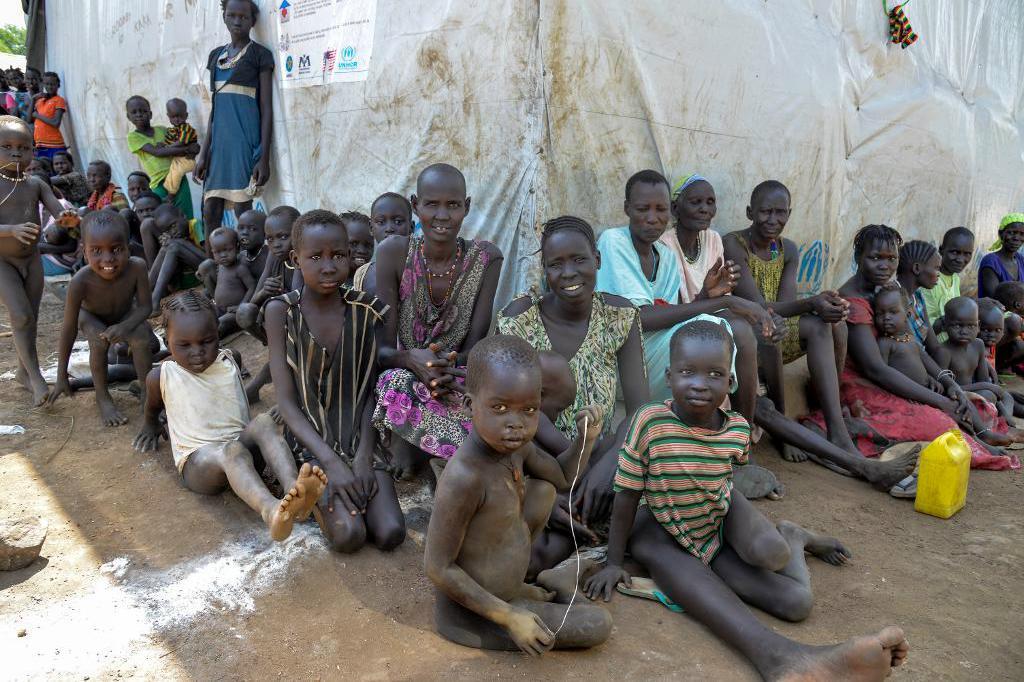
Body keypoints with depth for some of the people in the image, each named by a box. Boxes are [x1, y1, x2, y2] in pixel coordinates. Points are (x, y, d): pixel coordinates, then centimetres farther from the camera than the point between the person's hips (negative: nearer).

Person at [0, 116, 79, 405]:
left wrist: (70, 218, -35)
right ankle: (36, 378, -8)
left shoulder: (36, 184, -3)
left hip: (32, 258, 5)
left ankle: (24, 371, 28)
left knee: (31, 318, 12)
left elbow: (59, 213, -12)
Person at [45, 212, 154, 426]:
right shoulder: (80, 282, -37)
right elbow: (68, 330, -27)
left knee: (142, 337, -26)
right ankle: (102, 396, -9)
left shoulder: (137, 267, -35)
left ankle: (147, 392, -7)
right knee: (100, 339, -30)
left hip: (125, 314, 1)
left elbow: (145, 306, -22)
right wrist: (62, 377, -20)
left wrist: (126, 326, -44)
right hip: (91, 316, -1)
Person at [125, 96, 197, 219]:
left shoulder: (161, 129, 13)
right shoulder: (133, 136, 4)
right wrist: (187, 149, -13)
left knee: (187, 218, -3)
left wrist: (167, 148, -8)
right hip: (159, 183, -2)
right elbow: (157, 152, -11)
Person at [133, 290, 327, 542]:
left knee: (264, 422, -30)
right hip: (197, 463, -3)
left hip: (241, 447, 4)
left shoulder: (230, 361, 8)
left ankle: (293, 488, -55)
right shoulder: (162, 377, 3)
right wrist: (151, 425, 42)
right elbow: (153, 407, 26)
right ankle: (271, 511, -70)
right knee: (232, 450, -38)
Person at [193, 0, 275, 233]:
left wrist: (264, 157, -12)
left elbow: (266, 108, -5)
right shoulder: (216, 55, 17)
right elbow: (214, 106, 17)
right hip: (219, 139, 6)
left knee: (243, 212, -8)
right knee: (210, 212, 4)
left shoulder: (260, 54, 0)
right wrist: (204, 153, 10)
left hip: (246, 138, -6)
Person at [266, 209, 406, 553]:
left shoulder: (368, 310, -4)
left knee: (391, 534, -16)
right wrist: (331, 461, -20)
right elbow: (287, 402, -10)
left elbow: (371, 392, 0)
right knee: (350, 535, -22)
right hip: (311, 439, -2)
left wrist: (363, 457, -14)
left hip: (360, 436, 2)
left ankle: (344, 493, 12)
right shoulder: (281, 311, -7)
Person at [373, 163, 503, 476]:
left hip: (460, 383, 1)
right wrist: (411, 359, -34)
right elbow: (382, 348, -11)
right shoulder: (394, 253, -9)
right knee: (397, 383, -35)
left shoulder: (485, 258, -6)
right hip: (403, 378, -1)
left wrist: (451, 366, -31)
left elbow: (477, 345, -8)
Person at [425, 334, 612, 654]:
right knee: (598, 625, -1)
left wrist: (586, 437, -6)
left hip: (493, 577, 7)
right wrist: (508, 616, -22)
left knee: (542, 490, 11)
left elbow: (561, 477, 11)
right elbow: (438, 568, -27)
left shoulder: (513, 444, -9)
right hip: (470, 613, -7)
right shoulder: (464, 478, -35)